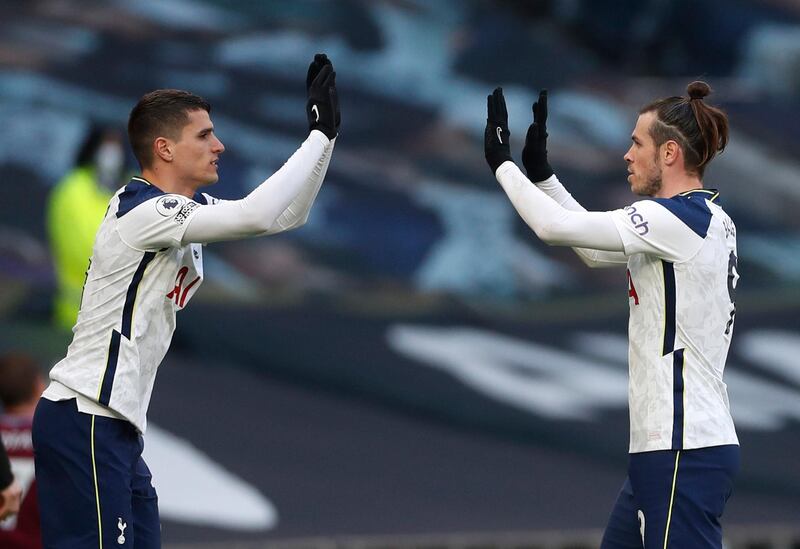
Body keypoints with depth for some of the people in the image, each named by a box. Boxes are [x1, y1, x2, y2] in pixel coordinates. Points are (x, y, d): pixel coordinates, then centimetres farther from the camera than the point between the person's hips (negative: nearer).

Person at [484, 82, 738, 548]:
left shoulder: (679, 218, -15)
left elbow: (555, 226, -15)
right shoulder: (708, 218, 14)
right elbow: (597, 250, 24)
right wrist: (539, 169, 24)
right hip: (668, 446, 10)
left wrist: (502, 162, 0)